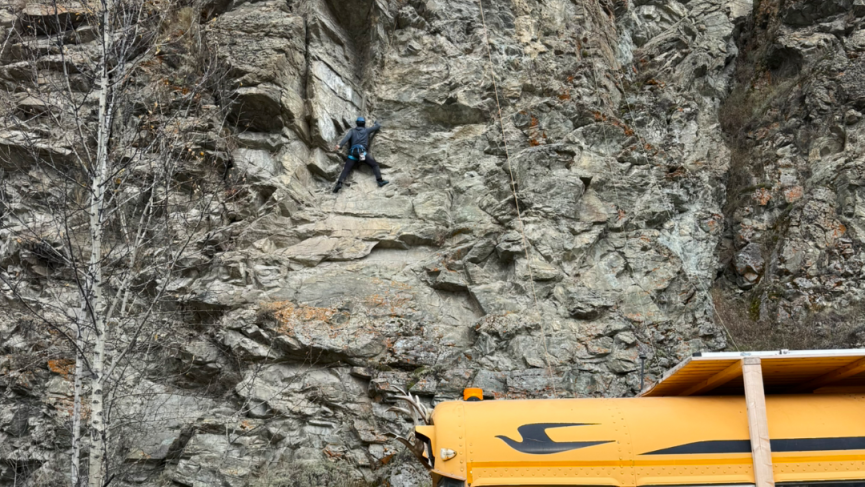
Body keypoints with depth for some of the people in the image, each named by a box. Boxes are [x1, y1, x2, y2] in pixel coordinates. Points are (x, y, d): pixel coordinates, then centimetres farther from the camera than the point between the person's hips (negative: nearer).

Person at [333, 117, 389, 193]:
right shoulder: (367, 130, 21)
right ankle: (380, 180, -14)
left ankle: (339, 183, -23)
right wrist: (376, 123, 55)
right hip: (362, 151, -2)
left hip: (352, 152, 2)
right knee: (375, 165, 3)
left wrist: (340, 145, -12)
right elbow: (378, 126, 31)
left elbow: (347, 137, 0)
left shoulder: (352, 130, 21)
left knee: (346, 169, -3)